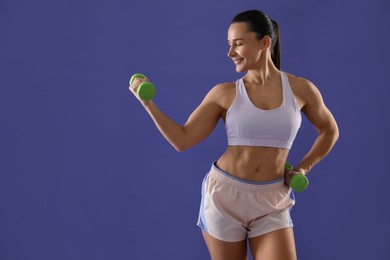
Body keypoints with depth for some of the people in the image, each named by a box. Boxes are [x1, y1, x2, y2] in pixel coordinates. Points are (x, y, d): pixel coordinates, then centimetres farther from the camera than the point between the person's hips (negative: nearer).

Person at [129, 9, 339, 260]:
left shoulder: (300, 88, -1)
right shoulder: (225, 93, -2)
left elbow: (330, 131, 16)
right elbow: (182, 139, -4)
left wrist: (302, 168, 7)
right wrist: (148, 102, -10)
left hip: (272, 202, 0)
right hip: (225, 194, 0)